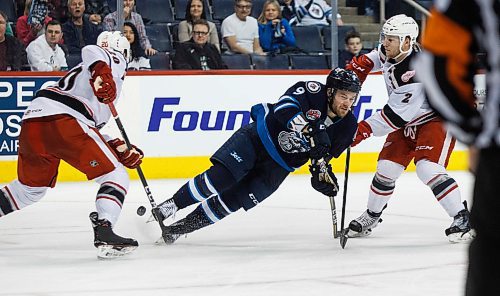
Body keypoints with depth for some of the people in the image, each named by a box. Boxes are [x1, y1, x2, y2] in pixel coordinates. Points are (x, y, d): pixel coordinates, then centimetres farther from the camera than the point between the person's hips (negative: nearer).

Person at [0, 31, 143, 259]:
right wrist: (102, 74, -27)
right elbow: (91, 52, -9)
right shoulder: (114, 61, 15)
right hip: (63, 120, -8)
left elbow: (90, 131, 34)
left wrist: (121, 149, 29)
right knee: (115, 177, -1)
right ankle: (103, 231, -18)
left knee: (30, 188, 28)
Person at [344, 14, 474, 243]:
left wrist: (363, 129, -28)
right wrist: (358, 67, 6)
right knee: (386, 167, 3)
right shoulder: (391, 51, -10)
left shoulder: (414, 72, -34)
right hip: (408, 121, 8)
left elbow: (395, 115, -32)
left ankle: (462, 218, -21)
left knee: (428, 168, -26)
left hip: (436, 119, -8)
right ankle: (371, 216, 21)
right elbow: (375, 57, 19)